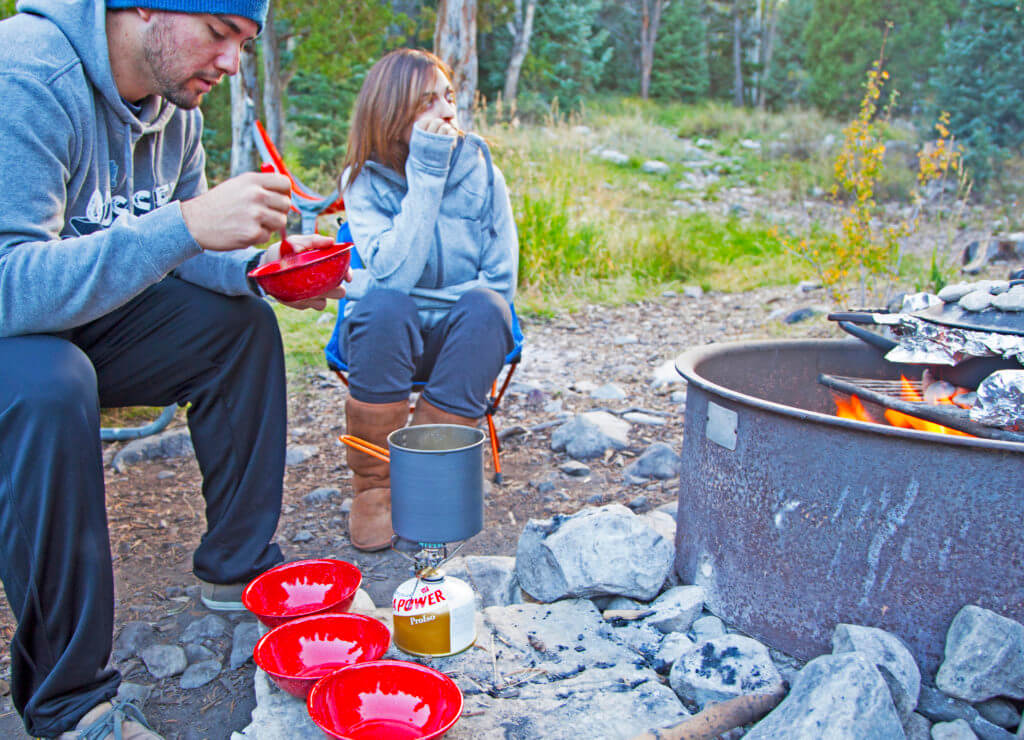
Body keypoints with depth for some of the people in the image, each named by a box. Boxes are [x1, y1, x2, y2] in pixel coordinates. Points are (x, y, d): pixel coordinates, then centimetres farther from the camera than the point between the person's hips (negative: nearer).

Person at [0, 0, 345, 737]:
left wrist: (261, 266, -12)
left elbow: (173, 249, 9)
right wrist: (186, 224, -44)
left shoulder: (174, 100, -1)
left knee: (243, 323, -1)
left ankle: (236, 565, 12)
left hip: (83, 316, 8)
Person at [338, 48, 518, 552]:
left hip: (461, 338, 2)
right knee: (383, 307, -34)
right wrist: (425, 175, -25)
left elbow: (501, 277, -2)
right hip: (387, 338, -1)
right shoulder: (365, 180, -8)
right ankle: (373, 487, -19)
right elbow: (392, 275, -25)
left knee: (485, 308, -30)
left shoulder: (480, 171, -3)